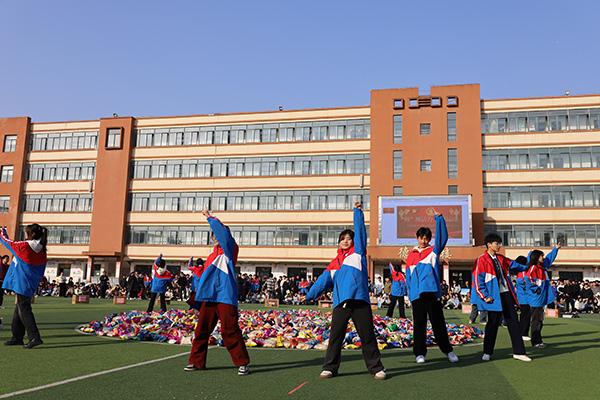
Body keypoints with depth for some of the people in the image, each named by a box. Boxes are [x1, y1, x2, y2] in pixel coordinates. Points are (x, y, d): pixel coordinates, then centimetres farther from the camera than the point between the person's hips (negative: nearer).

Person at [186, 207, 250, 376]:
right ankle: (197, 361, 21)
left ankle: (243, 363, 3)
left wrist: (209, 217, -6)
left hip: (225, 297, -7)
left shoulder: (229, 251, 0)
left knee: (229, 331, -9)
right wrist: (200, 287, 19)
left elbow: (223, 231, -14)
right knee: (201, 330, 8)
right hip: (209, 297, 8)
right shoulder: (212, 255, 22)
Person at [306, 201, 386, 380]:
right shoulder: (334, 262, 21)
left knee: (367, 336, 2)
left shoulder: (358, 252, 12)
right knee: (335, 336, 1)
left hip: (360, 300, -3)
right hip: (340, 303, 3)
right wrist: (310, 295, 20)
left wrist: (357, 211, 3)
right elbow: (324, 279, 22)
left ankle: (376, 367, 14)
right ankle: (330, 367, 11)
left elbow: (360, 231, 6)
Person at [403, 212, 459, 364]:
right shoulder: (411, 255, 14)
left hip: (432, 292, -2)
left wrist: (439, 218, -11)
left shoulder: (434, 251, 9)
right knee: (419, 324, 5)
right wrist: (410, 293, 6)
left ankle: (447, 350, 16)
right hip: (417, 294, 2)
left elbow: (442, 237, -5)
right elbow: (408, 275, 14)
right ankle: (420, 353, 12)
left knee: (438, 322, 3)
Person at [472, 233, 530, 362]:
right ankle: (487, 353, 10)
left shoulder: (501, 259, 15)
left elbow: (514, 265, 34)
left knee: (513, 322, 5)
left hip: (506, 294, 7)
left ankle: (519, 352, 11)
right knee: (493, 323, -2)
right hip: (494, 297, -6)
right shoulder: (481, 260, -7)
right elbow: (477, 280, -10)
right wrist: (485, 296, -14)